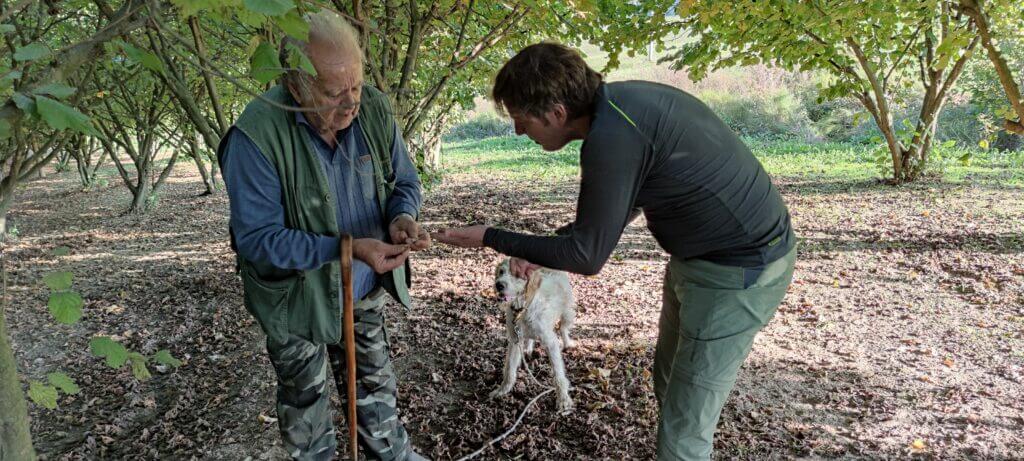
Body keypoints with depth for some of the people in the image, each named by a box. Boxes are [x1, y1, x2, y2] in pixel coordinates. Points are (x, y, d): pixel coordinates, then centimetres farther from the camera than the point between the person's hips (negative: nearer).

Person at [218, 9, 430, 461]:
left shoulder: (374, 109, -14)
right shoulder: (257, 134, -28)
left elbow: (404, 181, -1)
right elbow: (257, 239, -26)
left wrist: (402, 217, -24)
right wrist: (346, 248, -36)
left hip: (364, 288, 4)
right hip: (296, 297, -4)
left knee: (375, 383, 24)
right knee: (305, 400, 19)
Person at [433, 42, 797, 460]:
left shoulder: (612, 137, -29)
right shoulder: (618, 100, 0)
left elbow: (588, 256, -19)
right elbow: (624, 203, 13)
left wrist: (490, 238, -10)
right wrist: (547, 245, 9)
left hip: (739, 270, -9)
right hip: (704, 256, 10)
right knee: (668, 382, 23)